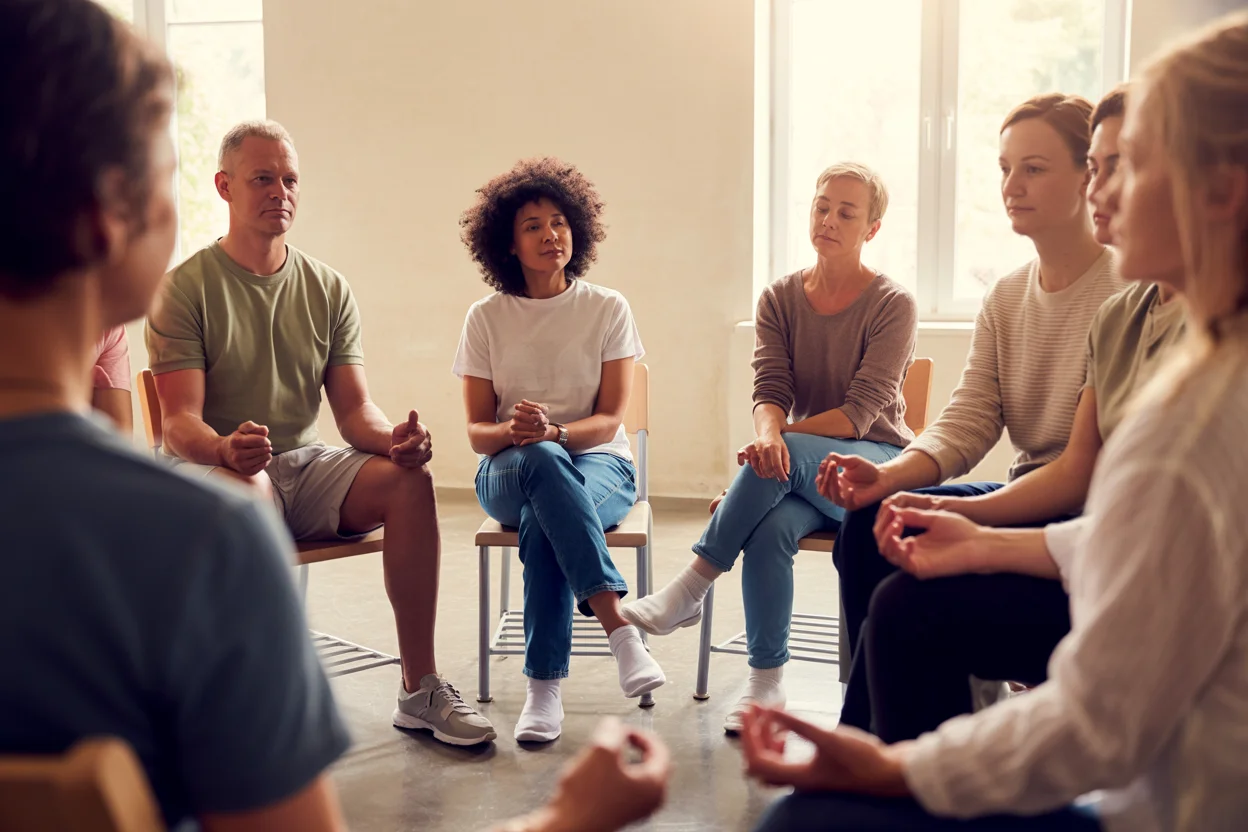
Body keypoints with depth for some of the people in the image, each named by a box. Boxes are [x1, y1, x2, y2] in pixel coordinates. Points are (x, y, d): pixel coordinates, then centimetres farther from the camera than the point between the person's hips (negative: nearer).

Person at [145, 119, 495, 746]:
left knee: (408, 478, -22)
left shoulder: (327, 289, 10)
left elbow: (354, 408, 5)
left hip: (304, 465, 4)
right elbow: (181, 422, -12)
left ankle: (419, 689, -16)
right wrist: (228, 448, -36)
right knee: (246, 490, -39)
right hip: (208, 467, -4)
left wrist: (393, 437, -20)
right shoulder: (187, 288, -3)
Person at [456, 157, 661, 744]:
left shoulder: (607, 309, 2)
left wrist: (552, 431, -26)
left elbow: (610, 419, -4)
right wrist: (514, 433, -23)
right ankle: (619, 625, -44)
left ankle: (545, 687, -35)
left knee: (544, 517, -38)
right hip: (508, 470, 1)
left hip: (597, 460, 0)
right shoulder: (486, 318, 5)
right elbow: (476, 430, 2)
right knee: (544, 464, -39)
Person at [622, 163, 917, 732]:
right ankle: (766, 684, -20)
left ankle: (690, 588, -27)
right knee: (769, 530, -31)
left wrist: (779, 440, -25)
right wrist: (766, 433, -30)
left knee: (787, 453, -35)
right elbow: (770, 391, -6)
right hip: (802, 469, 3)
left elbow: (860, 413, -14)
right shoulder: (779, 299, 7)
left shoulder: (893, 305, -6)